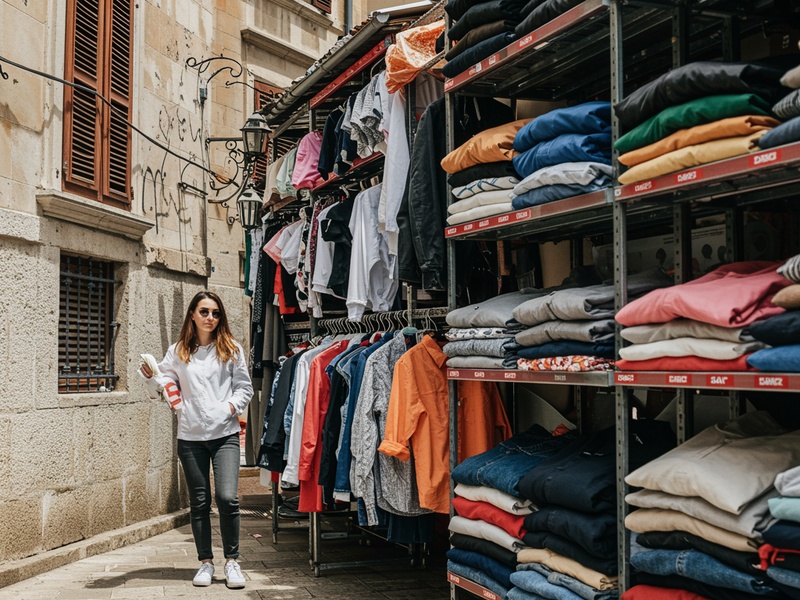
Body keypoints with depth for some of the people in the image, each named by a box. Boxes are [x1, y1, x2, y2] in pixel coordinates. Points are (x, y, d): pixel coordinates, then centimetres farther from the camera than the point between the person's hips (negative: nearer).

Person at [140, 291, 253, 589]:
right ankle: (206, 562, 21)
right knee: (199, 502, 8)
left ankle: (232, 561, 4)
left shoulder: (231, 349, 6)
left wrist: (231, 406, -9)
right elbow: (164, 387, 9)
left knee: (227, 498, -12)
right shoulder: (178, 351, 8)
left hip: (225, 433, -1)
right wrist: (151, 376, -10)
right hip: (190, 436, 2)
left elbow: (244, 387, 7)